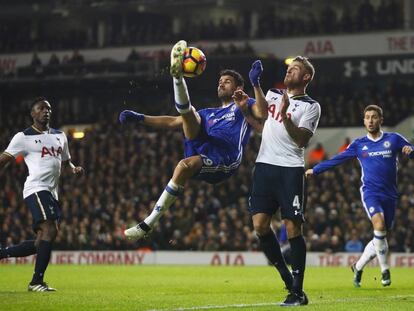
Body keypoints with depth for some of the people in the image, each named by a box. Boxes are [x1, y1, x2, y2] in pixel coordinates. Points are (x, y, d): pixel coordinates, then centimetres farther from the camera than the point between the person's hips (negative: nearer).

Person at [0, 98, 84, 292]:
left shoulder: (60, 136, 19)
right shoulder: (23, 137, 0)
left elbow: (66, 161, 30)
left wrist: (74, 169, 7)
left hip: (51, 193, 8)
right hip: (36, 189, -8)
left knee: (40, 244, 7)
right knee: (50, 230, -21)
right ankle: (36, 282, -16)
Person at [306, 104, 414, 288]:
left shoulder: (394, 139, 7)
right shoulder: (358, 145, 8)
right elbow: (337, 160, 13)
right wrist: (315, 170, 12)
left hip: (389, 195, 2)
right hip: (370, 192, -2)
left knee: (381, 237, 3)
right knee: (379, 225, -27)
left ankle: (358, 267, 26)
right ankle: (385, 270, -15)